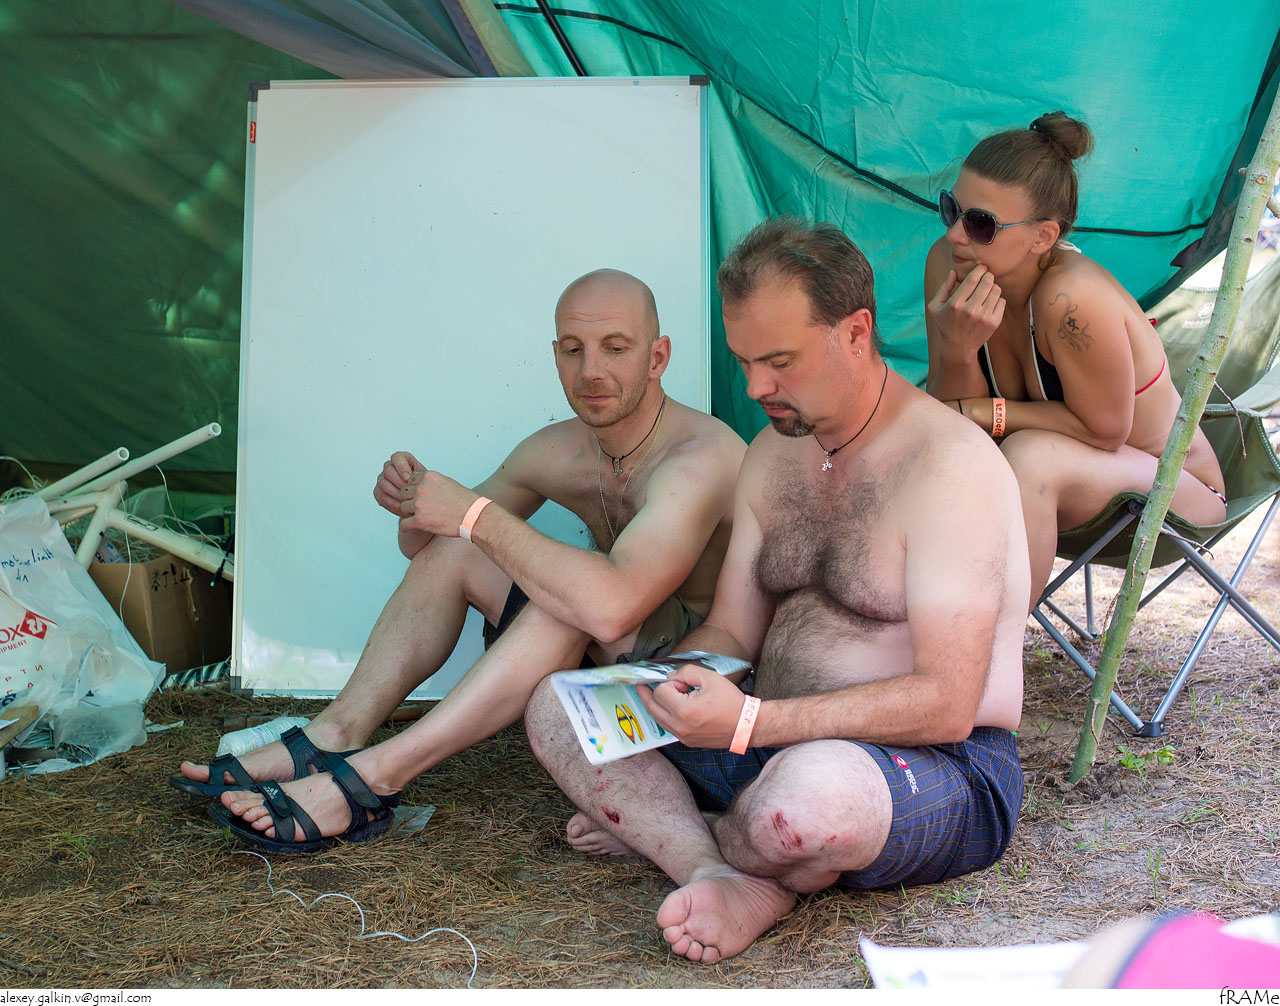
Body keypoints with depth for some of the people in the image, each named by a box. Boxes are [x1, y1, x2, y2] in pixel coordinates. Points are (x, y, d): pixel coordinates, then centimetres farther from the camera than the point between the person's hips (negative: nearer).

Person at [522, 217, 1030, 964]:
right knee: (556, 708, -1)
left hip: (945, 772, -7)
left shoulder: (948, 462, -17)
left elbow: (946, 704, -24)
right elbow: (730, 633, 13)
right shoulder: (774, 453, 9)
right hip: (778, 743, 8)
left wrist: (751, 722, -31)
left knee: (807, 791, -42)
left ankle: (660, 831, -6)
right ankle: (730, 881, -21)